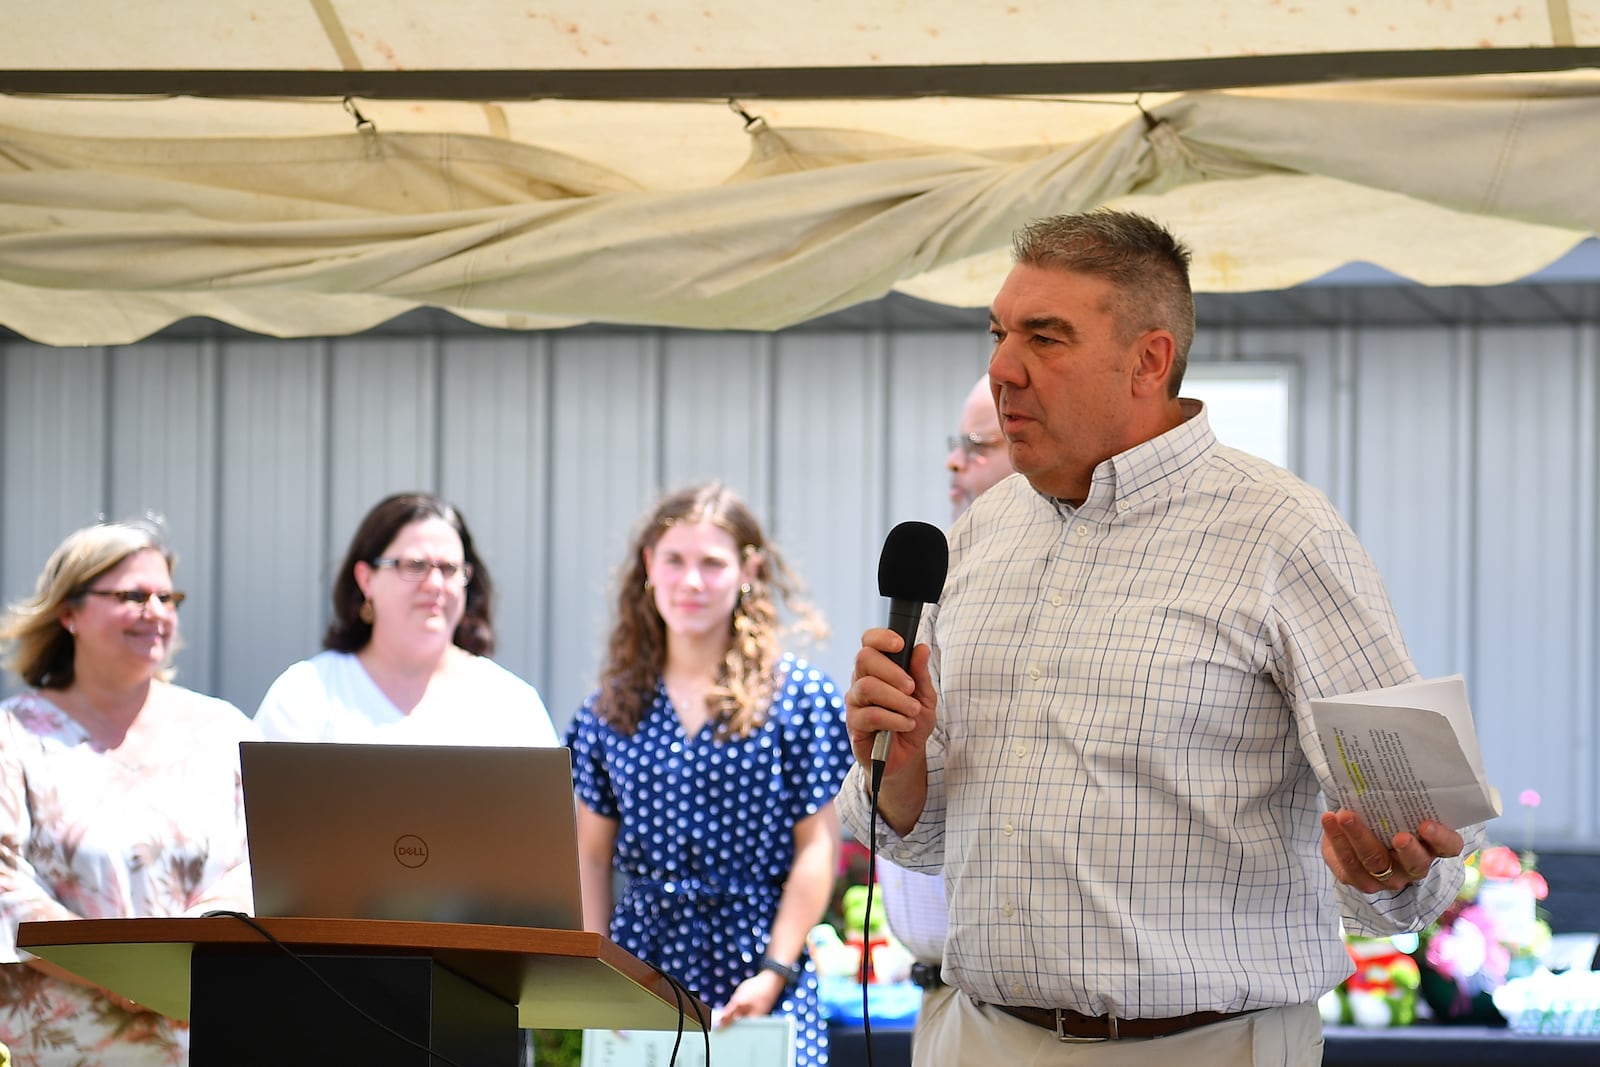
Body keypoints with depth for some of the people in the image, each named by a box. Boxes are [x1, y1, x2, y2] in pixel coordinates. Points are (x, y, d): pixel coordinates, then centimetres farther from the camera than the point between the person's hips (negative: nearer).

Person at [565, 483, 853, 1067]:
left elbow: (816, 850, -2)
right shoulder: (610, 709, 11)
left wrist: (774, 972, -9)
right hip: (641, 971, 3)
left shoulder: (802, 697, 0)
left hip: (759, 985, -3)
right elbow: (591, 855, 13)